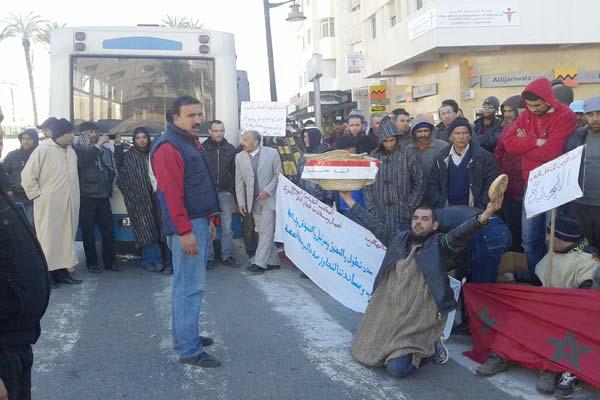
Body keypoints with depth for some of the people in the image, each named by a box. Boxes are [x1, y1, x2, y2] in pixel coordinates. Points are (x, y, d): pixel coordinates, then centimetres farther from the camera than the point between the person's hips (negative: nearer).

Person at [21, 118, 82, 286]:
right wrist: (38, 195, -10)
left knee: (66, 238, 11)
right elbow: (27, 177, -9)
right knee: (48, 239, -1)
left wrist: (73, 197, 13)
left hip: (68, 205, 7)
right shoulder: (42, 150, -10)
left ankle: (61, 270, 20)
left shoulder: (71, 151, 10)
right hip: (49, 205, -7)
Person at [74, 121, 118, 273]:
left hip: (103, 196, 4)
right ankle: (92, 263, 12)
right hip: (86, 197, -4)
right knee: (88, 232, 4)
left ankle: (110, 261, 15)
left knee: (108, 230, 5)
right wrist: (98, 145, -20)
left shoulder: (104, 150, 11)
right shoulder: (78, 149, -1)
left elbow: (116, 164, 11)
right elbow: (83, 162, -21)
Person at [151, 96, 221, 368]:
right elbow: (170, 193, -21)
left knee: (188, 283, 16)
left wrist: (208, 220, 21)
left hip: (200, 222, 10)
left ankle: (184, 335, 27)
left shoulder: (192, 143, 17)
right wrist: (185, 231, -23)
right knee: (190, 286, -6)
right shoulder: (168, 147, -15)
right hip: (186, 226, -10)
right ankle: (189, 350, 1)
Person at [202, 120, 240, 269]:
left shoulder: (230, 149, 6)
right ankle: (209, 257, 12)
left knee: (227, 227, 6)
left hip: (225, 193, 2)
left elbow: (234, 171, 8)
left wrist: (231, 190, 1)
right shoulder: (202, 148, -2)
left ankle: (227, 256, 15)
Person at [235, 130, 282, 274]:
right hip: (253, 201, 4)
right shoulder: (240, 157, 2)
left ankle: (260, 262, -4)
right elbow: (239, 182, 5)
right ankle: (273, 261, 17)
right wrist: (241, 202, 2)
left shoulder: (272, 153, -5)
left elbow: (278, 175, -1)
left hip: (269, 198, -3)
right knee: (262, 232, 7)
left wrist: (267, 190, -12)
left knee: (266, 230, -8)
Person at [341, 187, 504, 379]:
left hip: (419, 320, -6)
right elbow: (374, 224, 17)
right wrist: (349, 200, 22)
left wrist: (485, 215, -42)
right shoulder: (398, 239, 8)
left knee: (397, 369, -14)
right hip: (386, 314, 6)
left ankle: (431, 345, 15)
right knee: (363, 354, 11)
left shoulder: (439, 244, -6)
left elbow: (460, 233, -24)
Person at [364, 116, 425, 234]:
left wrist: (409, 207, -4)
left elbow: (419, 184, 0)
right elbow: (367, 186, 8)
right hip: (379, 216, 2)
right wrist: (371, 209, 1)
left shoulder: (408, 155, -2)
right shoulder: (374, 156, 4)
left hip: (402, 215, -2)